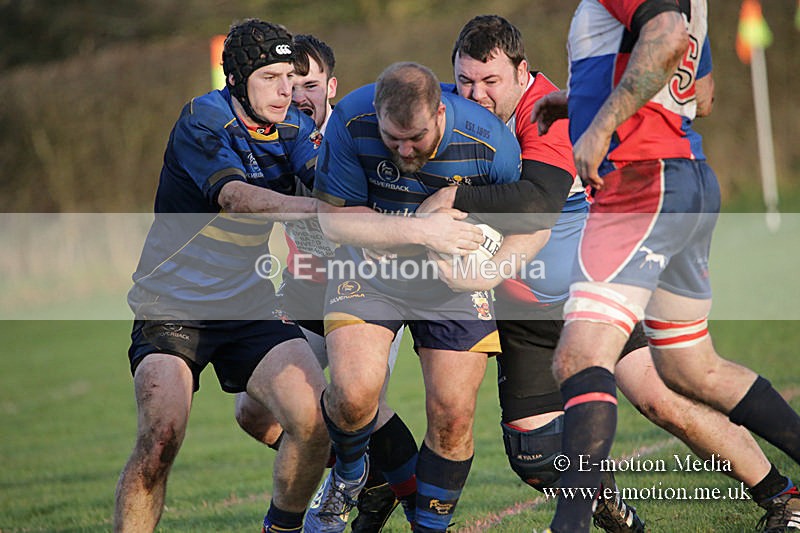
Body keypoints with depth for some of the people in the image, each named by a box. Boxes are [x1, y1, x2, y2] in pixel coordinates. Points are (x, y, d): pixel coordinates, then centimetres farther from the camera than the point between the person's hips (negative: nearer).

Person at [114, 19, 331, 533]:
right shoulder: (201, 120, -15)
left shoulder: (294, 128, 3)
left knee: (316, 419, -14)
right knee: (161, 438, -23)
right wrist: (321, 209, -44)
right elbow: (235, 196, -31)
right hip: (172, 309, -5)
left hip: (252, 307, 5)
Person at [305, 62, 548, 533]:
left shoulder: (490, 141, -25)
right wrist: (421, 231, -30)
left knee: (453, 414, -7)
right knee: (355, 393, -19)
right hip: (372, 267, 0)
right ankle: (347, 475, 15)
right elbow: (333, 217, -18)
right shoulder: (352, 122, -24)